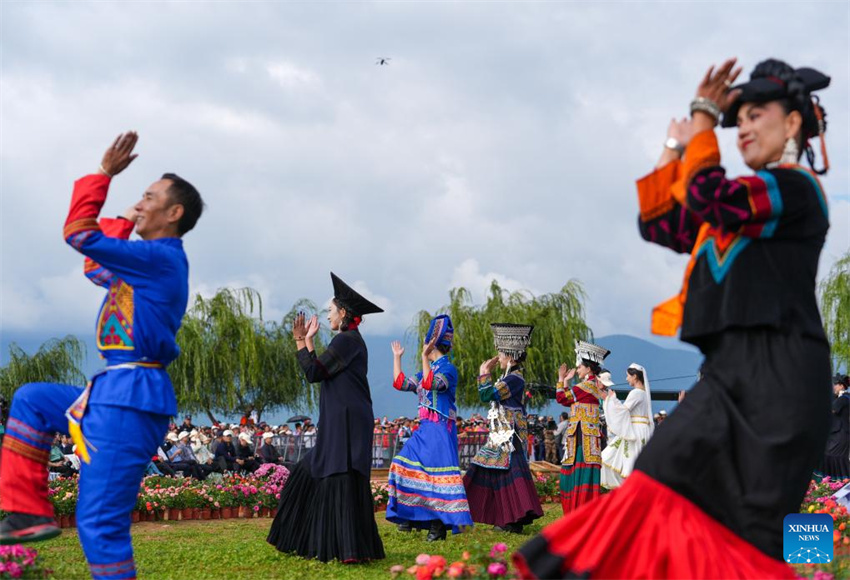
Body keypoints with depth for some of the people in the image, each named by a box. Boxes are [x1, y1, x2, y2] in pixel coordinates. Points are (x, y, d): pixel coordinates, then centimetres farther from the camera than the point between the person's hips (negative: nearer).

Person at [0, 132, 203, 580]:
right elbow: (95, 268, 37)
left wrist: (104, 174, -7)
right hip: (118, 393, 10)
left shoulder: (160, 258, -12)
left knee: (100, 525, -11)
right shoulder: (151, 262, 19)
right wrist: (126, 225, 29)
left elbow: (79, 235, -16)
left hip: (131, 398, -10)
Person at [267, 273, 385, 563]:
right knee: (314, 475, 14)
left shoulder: (345, 340, -12)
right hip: (343, 423, 10)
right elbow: (321, 371, 23)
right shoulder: (351, 340, 18)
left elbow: (313, 373, -14)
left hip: (346, 422, -10)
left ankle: (354, 549, -8)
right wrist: (308, 341, 25)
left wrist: (301, 341, -6)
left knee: (343, 483, -9)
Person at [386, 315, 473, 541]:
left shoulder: (448, 368, -8)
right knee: (408, 466, 8)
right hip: (425, 429, 9)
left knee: (436, 471, -15)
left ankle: (439, 525, -16)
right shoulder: (428, 370, 19)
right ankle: (410, 516, 17)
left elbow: (431, 384, -28)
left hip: (440, 430, -9)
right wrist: (397, 356, 25)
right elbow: (400, 383, 21)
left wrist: (425, 356, -31)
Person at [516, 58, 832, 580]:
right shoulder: (743, 202, 22)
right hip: (732, 371, 8)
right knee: (664, 487, -3)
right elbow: (658, 224, 25)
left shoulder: (796, 188, -4)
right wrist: (678, 140, 21)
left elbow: (708, 196, -21)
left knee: (750, 531, -7)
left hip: (778, 375, -8)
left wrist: (704, 117, -7)